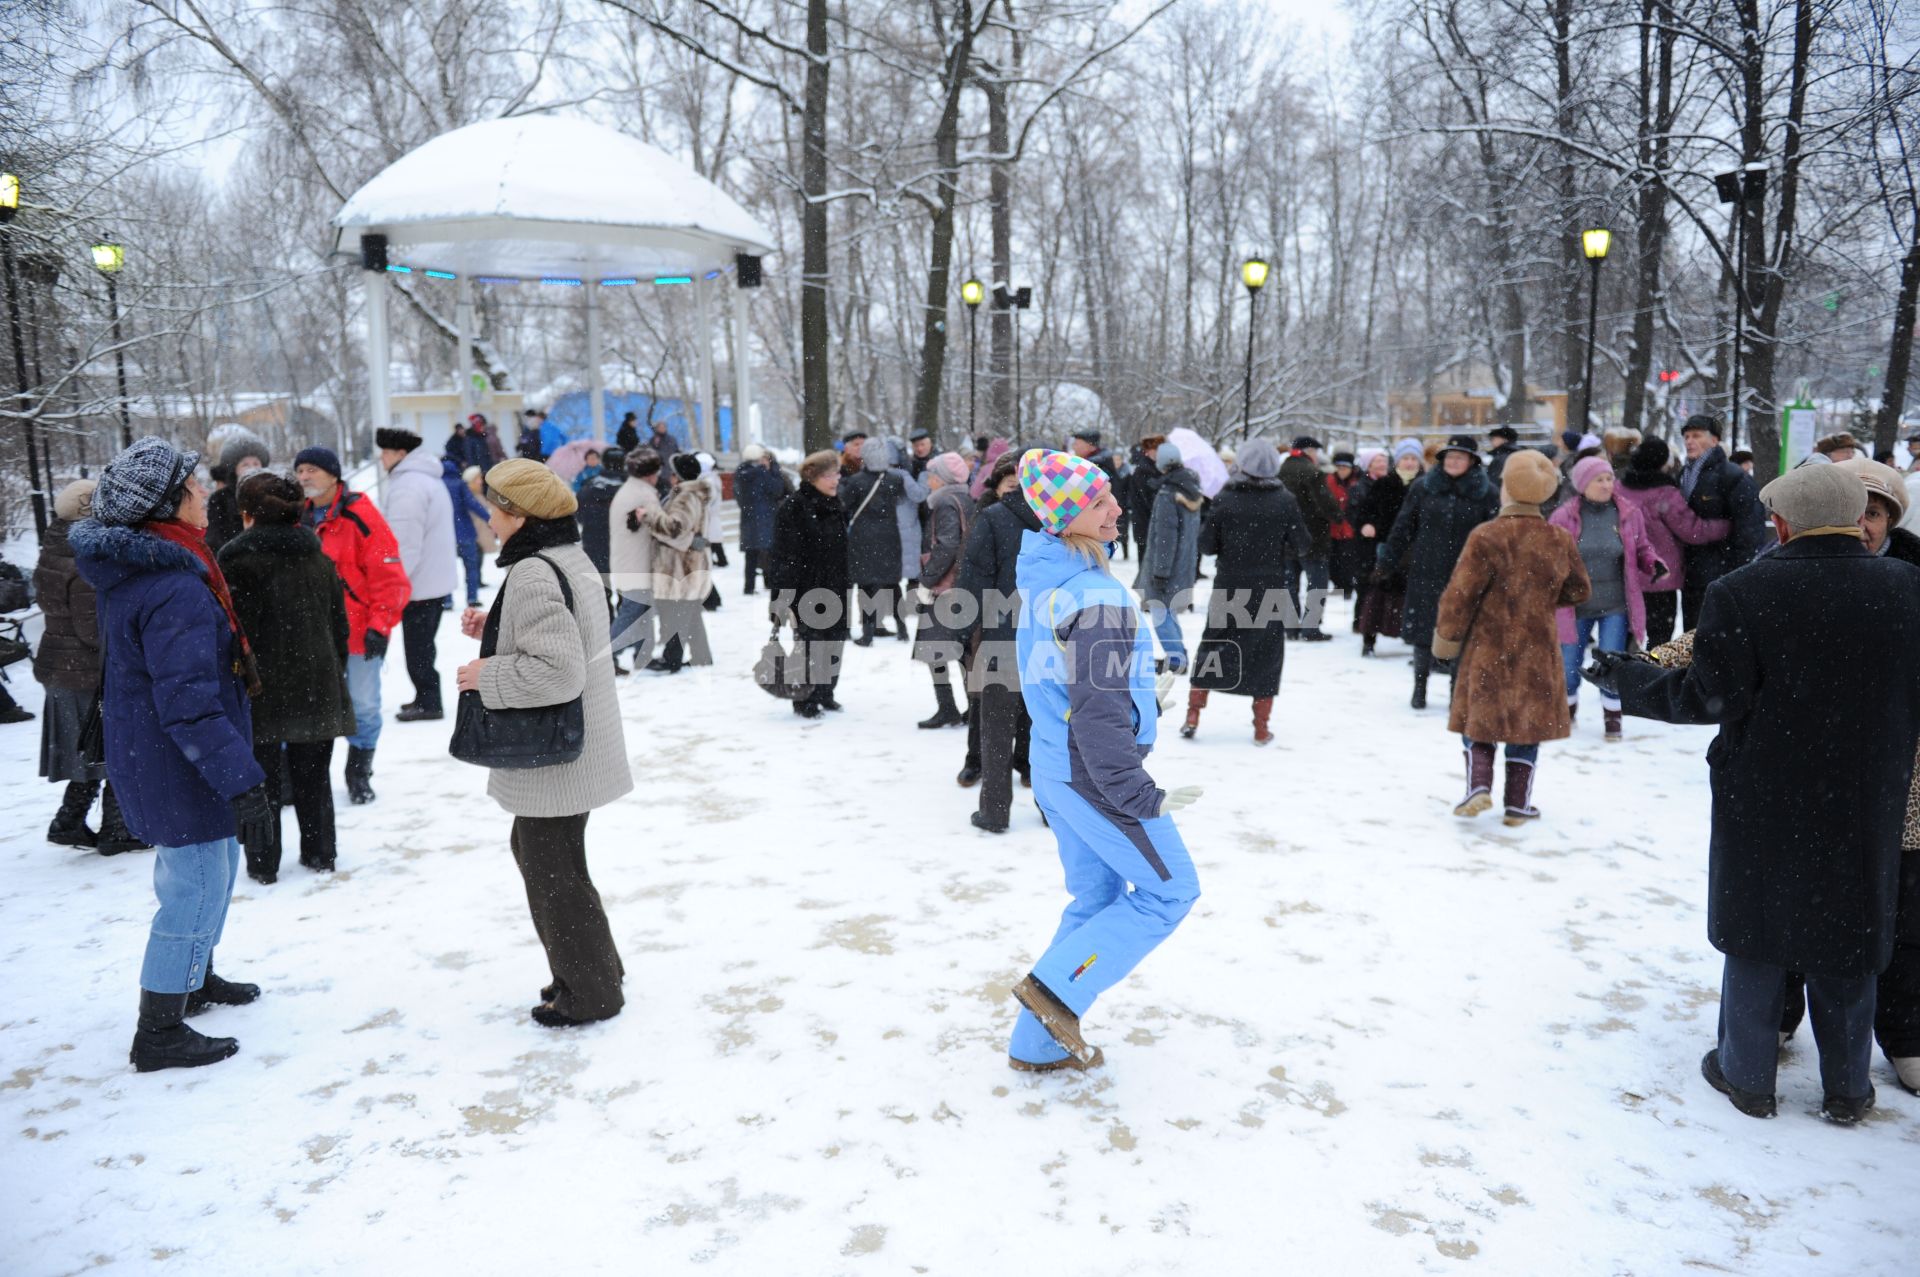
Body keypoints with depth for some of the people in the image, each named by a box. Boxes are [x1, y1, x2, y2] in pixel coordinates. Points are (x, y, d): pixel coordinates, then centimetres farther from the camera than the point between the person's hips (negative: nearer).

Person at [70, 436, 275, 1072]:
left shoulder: (130, 568, 6)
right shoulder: (175, 588, -27)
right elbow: (188, 705, -30)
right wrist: (241, 781, -28)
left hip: (149, 758, 10)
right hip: (181, 772, -10)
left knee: (211, 867, 25)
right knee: (197, 886, 2)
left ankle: (194, 978, 44)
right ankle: (158, 1034, 14)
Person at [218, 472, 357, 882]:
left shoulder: (238, 560, -10)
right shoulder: (319, 558, 7)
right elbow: (339, 625, 12)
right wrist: (334, 676, 20)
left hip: (262, 690, -4)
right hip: (317, 687, 5)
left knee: (262, 778, 6)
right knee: (313, 775, 14)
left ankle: (262, 863, 13)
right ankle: (320, 853, 21)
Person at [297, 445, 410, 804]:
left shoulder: (360, 516, -10)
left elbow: (389, 576, -12)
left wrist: (380, 625, -15)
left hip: (360, 632, -4)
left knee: (363, 705, 5)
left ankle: (359, 775, 22)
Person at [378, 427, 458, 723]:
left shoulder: (407, 486, -18)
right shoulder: (429, 478, 16)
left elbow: (405, 544, -23)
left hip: (419, 585, -10)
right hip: (437, 579, 10)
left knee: (417, 647, -1)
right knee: (423, 645, 18)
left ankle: (428, 703, 5)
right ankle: (427, 698, 26)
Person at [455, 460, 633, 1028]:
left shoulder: (533, 575, -23)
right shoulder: (569, 558, 8)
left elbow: (558, 671, -30)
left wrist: (486, 675, -18)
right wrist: (492, 630, 9)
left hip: (552, 759, -11)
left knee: (553, 873, 5)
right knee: (533, 849, 25)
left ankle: (589, 993, 21)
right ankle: (596, 966, 36)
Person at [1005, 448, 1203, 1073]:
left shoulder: (1040, 576, 4)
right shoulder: (1098, 599, -25)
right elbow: (1099, 713, -25)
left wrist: (1141, 702, 25)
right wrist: (1142, 797, -17)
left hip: (1054, 762, 9)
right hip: (1095, 778, -9)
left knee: (1096, 896, 20)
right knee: (1170, 890, 9)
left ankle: (1039, 1043, 27)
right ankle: (1056, 988, 7)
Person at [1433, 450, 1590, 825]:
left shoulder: (1486, 536, -15)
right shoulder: (1560, 540, -2)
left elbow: (1460, 594, -14)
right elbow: (1577, 593, 10)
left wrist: (1445, 637, -1)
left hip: (1488, 649, -2)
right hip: (1537, 651, 3)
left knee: (1479, 717, 13)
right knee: (1528, 722, 12)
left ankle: (1479, 784, -4)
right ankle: (1518, 804, 15)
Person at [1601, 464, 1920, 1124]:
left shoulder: (1740, 593, -17)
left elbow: (1708, 697, -15)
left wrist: (1627, 678, -2)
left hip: (1763, 803, -2)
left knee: (1757, 929, 13)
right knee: (1848, 940, 16)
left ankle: (1747, 1075, 25)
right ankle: (1847, 1089, 29)